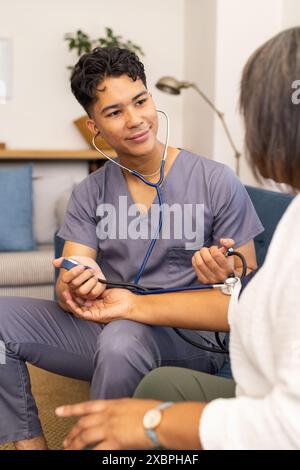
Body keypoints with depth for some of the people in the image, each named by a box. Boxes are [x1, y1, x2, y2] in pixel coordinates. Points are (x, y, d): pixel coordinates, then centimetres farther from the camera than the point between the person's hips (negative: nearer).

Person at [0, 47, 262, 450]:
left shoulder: (217, 182, -4)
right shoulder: (89, 194, 8)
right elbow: (68, 285, 0)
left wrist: (227, 278, -23)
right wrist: (74, 289, -25)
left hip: (186, 340, -3)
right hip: (105, 328, 4)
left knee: (123, 338, -37)